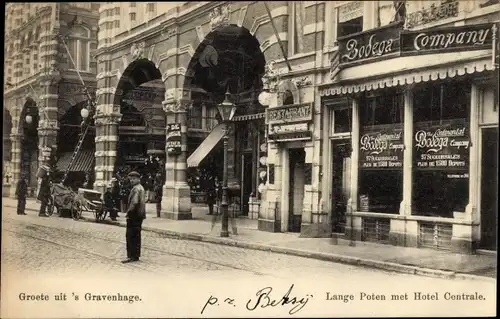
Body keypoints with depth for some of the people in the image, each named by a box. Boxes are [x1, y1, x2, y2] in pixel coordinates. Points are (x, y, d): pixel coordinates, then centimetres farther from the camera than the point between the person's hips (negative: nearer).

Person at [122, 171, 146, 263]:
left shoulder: (136, 189, -15)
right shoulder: (141, 188, 18)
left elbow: (134, 203, -25)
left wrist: (129, 212, -15)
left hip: (134, 215, -10)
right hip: (139, 215, 10)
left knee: (131, 236, -7)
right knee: (136, 236, 13)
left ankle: (131, 256, -7)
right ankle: (136, 255, 18)